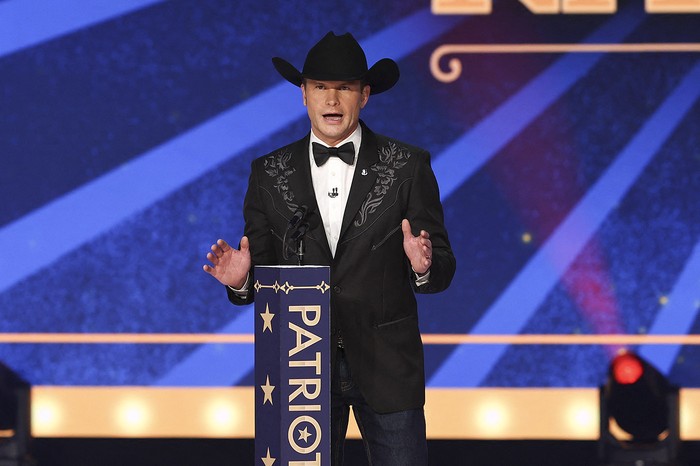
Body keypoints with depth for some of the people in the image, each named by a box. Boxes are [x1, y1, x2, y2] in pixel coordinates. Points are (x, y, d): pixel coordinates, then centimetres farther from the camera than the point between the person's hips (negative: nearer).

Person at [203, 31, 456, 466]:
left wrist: (423, 266, -24)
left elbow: (443, 269, -1)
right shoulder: (270, 174, 6)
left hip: (385, 364, -1)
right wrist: (241, 279, -15)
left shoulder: (408, 166, 1)